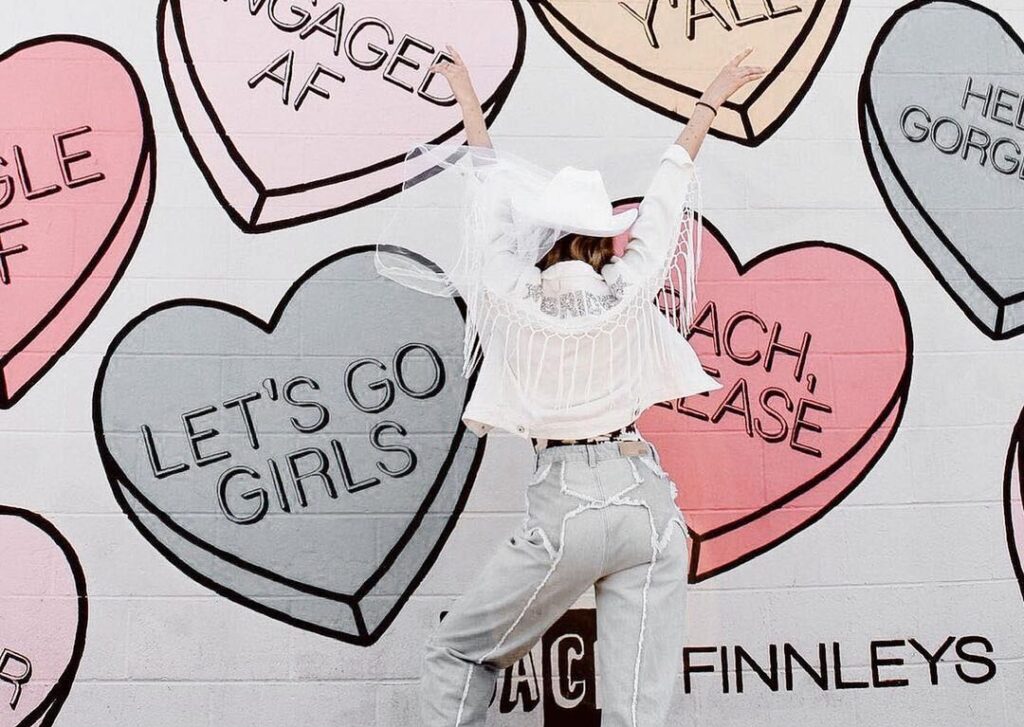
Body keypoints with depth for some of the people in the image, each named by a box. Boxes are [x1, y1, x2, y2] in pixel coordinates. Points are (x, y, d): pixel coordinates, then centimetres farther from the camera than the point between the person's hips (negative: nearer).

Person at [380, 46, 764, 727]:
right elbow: (666, 190, 14)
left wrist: (469, 100, 29)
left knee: (459, 654, 18)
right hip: (649, 499, 2)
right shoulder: (627, 291, 1)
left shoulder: (514, 297, -1)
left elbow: (496, 196, 13)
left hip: (567, 505, -2)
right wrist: (710, 102, 28)